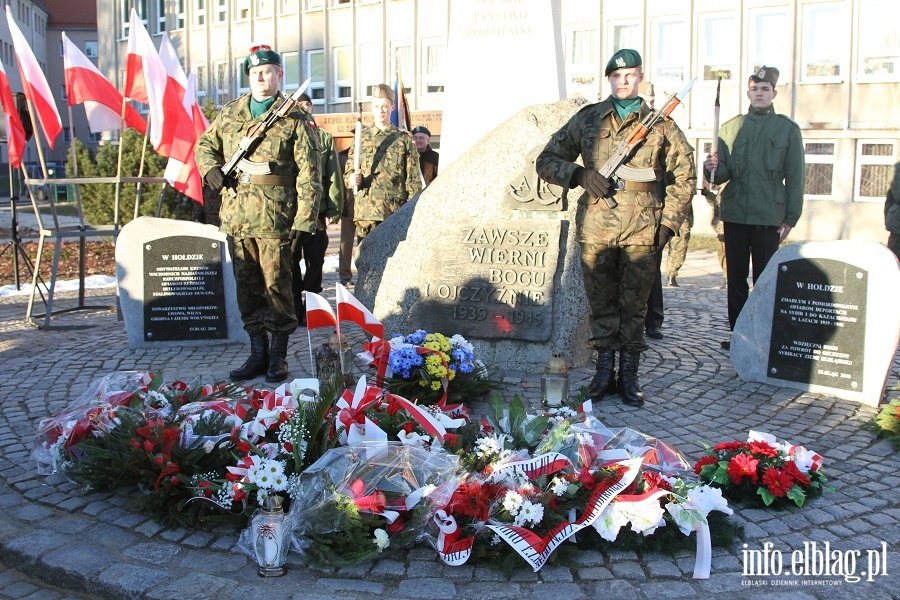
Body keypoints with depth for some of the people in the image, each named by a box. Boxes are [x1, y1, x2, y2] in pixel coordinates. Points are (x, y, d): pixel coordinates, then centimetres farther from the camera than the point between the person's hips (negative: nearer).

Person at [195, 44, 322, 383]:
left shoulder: (294, 118, 0)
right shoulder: (230, 114, 14)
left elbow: (309, 174, -4)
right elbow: (205, 144, 28)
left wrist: (304, 221, -11)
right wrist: (210, 167, 5)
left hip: (275, 217, -5)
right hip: (236, 215, 5)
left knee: (276, 285, -1)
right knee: (247, 286, 10)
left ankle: (278, 355, 10)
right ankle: (257, 351, 20)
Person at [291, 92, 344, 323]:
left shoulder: (325, 137, 12)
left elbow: (334, 175, 9)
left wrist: (334, 208, 0)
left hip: (317, 209, 2)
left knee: (315, 261, 5)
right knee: (291, 261, 1)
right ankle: (295, 310, 9)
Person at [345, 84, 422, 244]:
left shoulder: (404, 138, 10)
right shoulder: (362, 137, 13)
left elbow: (413, 179, 8)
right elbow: (348, 173, 15)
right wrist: (352, 179, -9)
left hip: (396, 212, -1)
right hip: (366, 211, 1)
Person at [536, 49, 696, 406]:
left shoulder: (660, 124, 8)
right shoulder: (587, 119, 9)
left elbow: (684, 176, 11)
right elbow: (547, 161, 9)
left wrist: (668, 221, 1)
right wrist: (580, 175, -9)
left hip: (642, 229, 0)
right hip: (595, 226, 1)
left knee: (635, 303, 4)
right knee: (601, 301, 6)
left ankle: (629, 376, 14)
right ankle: (604, 371, 17)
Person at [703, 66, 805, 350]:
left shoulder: (788, 129, 5)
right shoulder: (731, 128, 10)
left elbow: (796, 178, 3)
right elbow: (723, 174, 8)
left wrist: (791, 218, -2)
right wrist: (713, 169, -16)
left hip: (769, 218, -3)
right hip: (734, 214, 3)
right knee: (736, 277, 7)